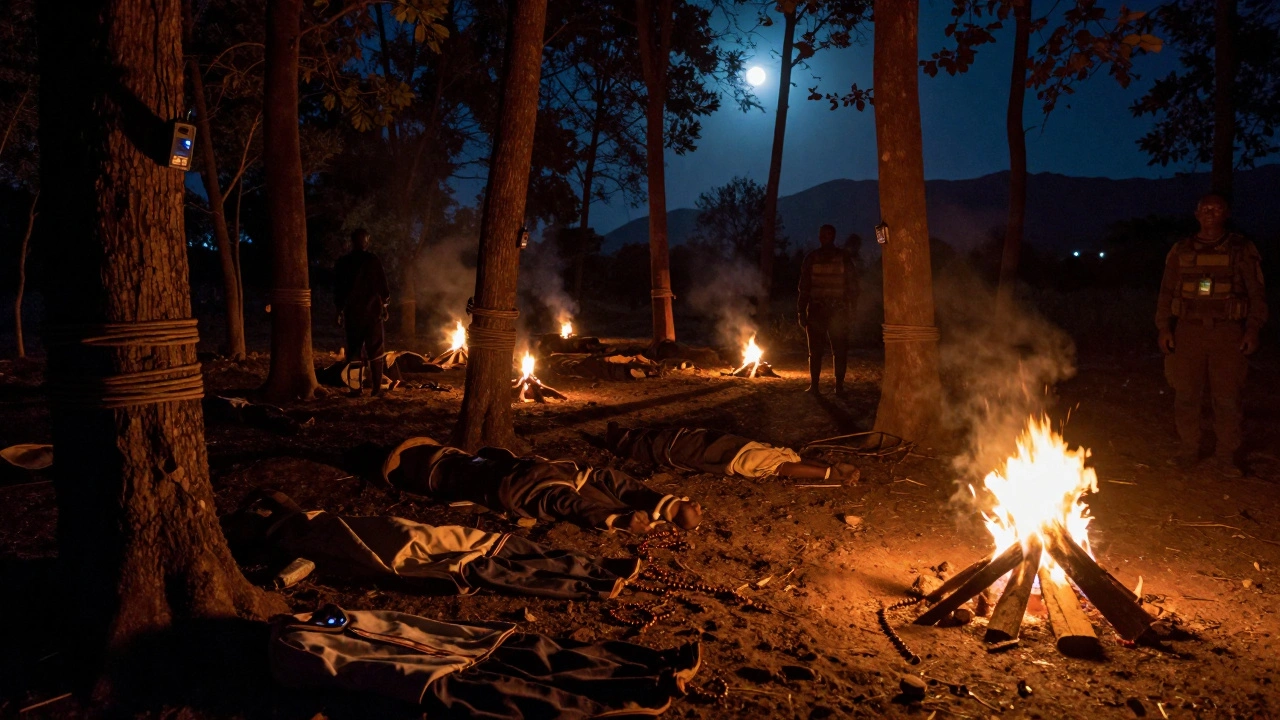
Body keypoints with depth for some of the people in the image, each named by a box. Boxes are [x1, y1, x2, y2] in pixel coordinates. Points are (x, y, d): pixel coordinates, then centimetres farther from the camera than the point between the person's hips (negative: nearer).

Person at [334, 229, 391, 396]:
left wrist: (340, 309, 16)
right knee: (375, 350, 0)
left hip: (352, 311, 3)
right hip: (372, 310, -2)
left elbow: (338, 289, 8)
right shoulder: (373, 261, -5)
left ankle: (356, 387, 4)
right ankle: (377, 388, -3)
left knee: (354, 350, 8)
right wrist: (384, 303, 9)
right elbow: (382, 285, -4)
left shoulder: (343, 263, 4)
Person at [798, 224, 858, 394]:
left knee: (815, 350, 4)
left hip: (816, 310, 0)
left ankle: (814, 386, 2)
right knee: (840, 350, 5)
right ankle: (839, 386, 3)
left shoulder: (811, 258, -2)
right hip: (839, 311, 0)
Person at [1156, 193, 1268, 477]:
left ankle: (1225, 457, 8)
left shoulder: (1242, 250, 5)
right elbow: (1167, 292, 11)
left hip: (1227, 333, -2)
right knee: (1186, 395, 3)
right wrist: (1164, 328, 3)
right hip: (1188, 331, 2)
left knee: (1227, 397, -1)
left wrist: (1252, 329, -5)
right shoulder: (1181, 251, 10)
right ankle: (1189, 451, 15)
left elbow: (1256, 293, 4)